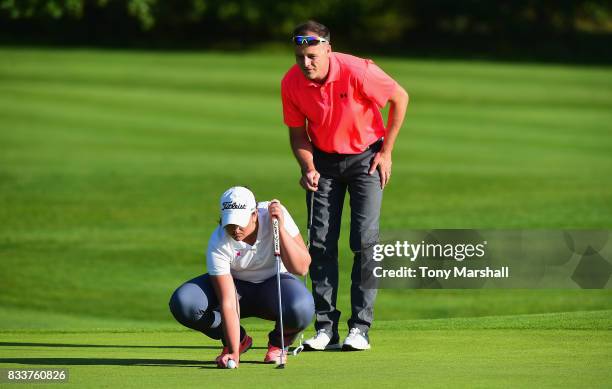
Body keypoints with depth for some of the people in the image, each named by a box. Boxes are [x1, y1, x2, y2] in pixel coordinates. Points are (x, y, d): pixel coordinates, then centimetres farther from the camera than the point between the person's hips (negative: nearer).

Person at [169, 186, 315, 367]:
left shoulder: (273, 214, -25)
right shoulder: (219, 244, -28)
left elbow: (301, 268, -29)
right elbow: (228, 303, -31)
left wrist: (281, 228, -38)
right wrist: (234, 352, -39)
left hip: (274, 282, -1)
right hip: (236, 284, 1)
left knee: (301, 308, -38)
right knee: (183, 303, -28)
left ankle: (278, 342, 1)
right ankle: (239, 340, 0)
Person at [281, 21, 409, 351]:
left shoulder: (357, 71, -26)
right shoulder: (291, 83, -15)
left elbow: (399, 97, -11)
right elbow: (297, 132, 0)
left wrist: (386, 151, -8)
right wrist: (308, 168, -18)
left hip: (365, 156, -3)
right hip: (323, 160, 3)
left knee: (365, 240, -11)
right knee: (321, 242, -4)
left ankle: (360, 327, -9)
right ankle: (326, 327, 0)